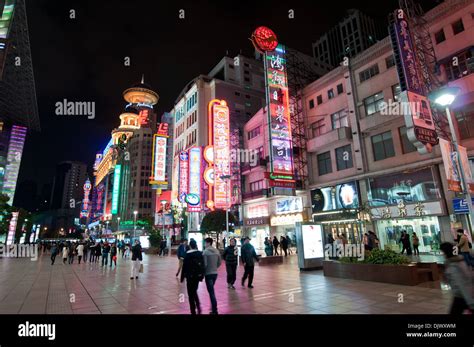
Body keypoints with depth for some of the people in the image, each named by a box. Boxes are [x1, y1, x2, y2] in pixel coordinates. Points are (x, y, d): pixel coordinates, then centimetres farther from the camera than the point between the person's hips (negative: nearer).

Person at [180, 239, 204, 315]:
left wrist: (182, 277, 0)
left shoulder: (187, 254, -12)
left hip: (190, 276, -4)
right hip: (198, 275, 4)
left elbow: (184, 267, -10)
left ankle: (193, 311, 11)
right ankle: (198, 306, 9)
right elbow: (203, 265, 3)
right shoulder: (200, 253, -1)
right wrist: (202, 275, 13)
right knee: (194, 291, 24)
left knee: (190, 294, 8)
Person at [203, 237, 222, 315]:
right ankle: (213, 306, 31)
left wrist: (202, 272, -2)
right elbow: (219, 262, 9)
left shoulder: (205, 251, -15)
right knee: (212, 290, 23)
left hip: (208, 274, -6)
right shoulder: (217, 251, 3)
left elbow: (204, 264, -18)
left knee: (211, 292, -1)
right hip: (215, 273, 6)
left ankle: (214, 310, 2)